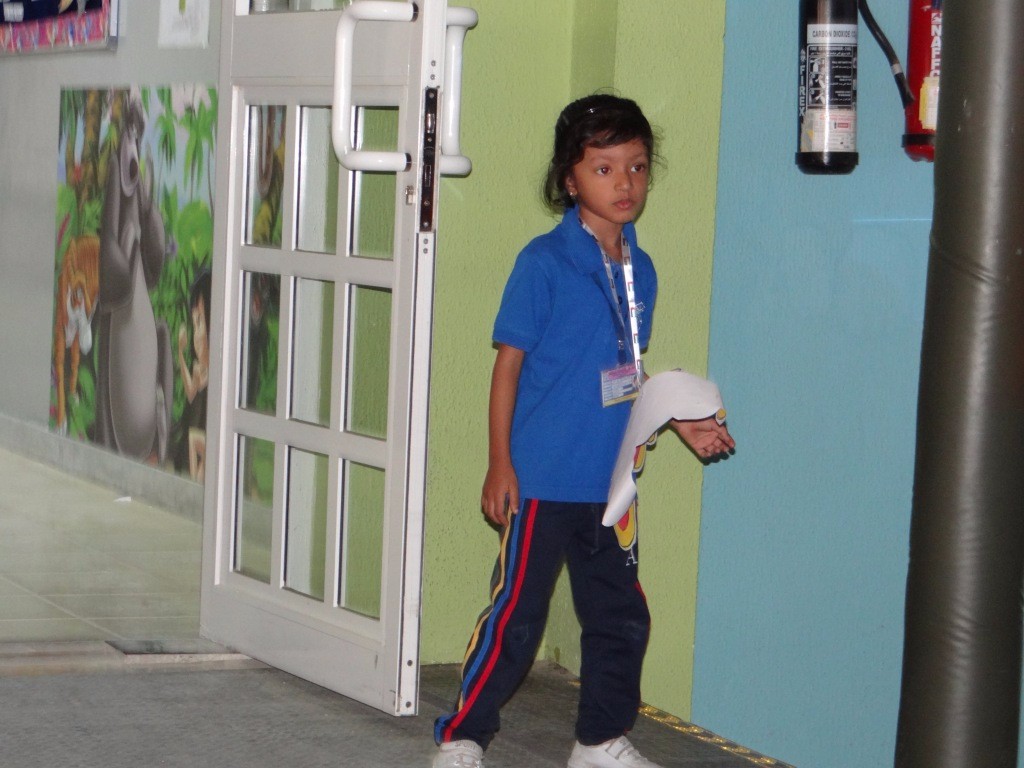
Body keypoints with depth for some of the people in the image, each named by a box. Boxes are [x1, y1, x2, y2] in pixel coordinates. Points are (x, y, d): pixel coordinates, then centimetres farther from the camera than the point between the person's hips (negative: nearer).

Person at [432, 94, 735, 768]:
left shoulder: (639, 269, 9)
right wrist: (500, 463, -11)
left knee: (621, 617, 13)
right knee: (516, 615, -2)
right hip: (542, 480, -6)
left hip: (610, 482, 6)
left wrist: (683, 423, 15)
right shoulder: (545, 263, -10)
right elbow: (509, 362, -9)